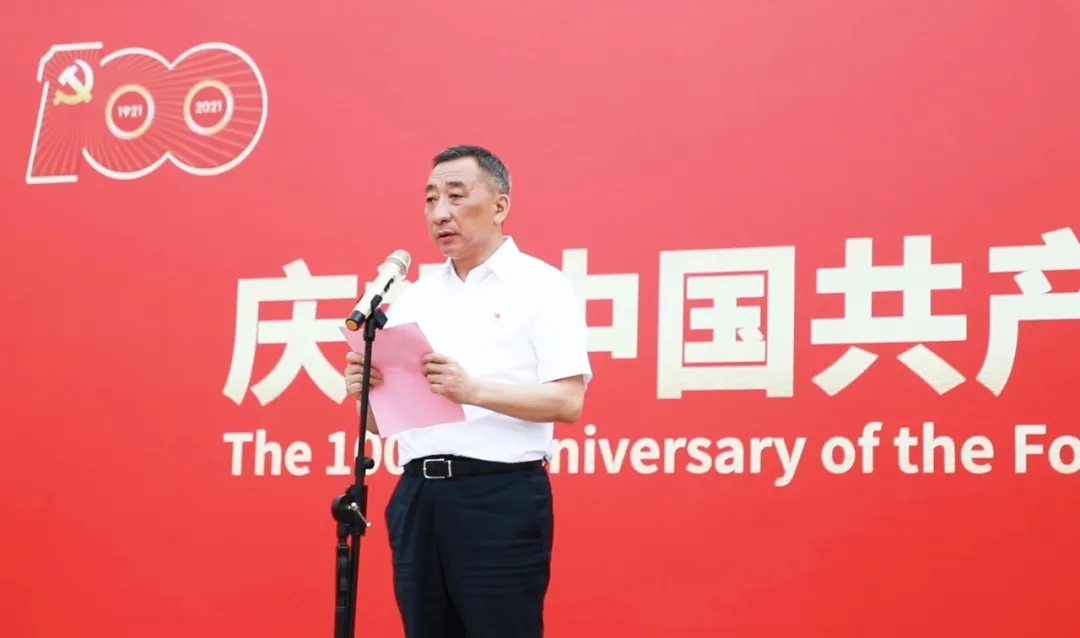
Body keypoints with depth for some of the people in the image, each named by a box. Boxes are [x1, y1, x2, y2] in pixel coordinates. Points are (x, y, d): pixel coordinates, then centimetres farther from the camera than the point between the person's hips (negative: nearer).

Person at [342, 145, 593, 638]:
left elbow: (567, 402, -11)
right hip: (416, 497, 6)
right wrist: (364, 389, -6)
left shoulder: (541, 285, -1)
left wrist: (473, 390, -23)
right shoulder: (413, 297, 16)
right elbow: (379, 422, 16)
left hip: (501, 497, -5)